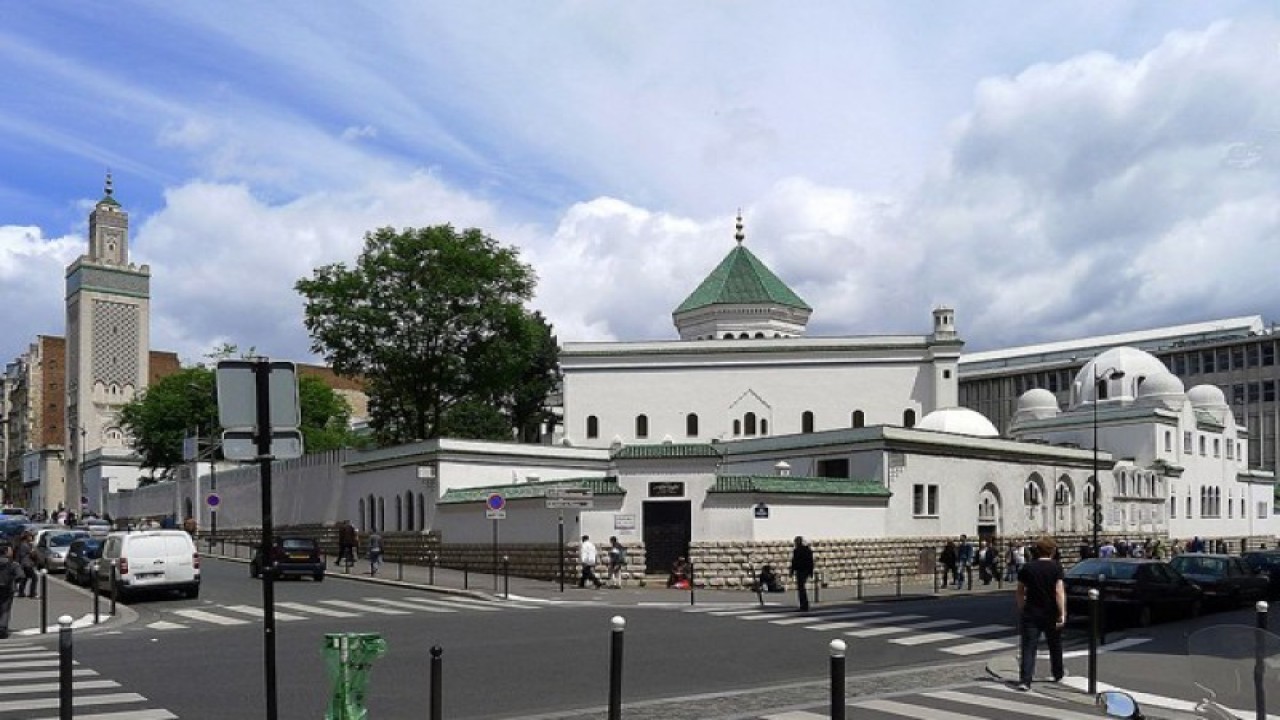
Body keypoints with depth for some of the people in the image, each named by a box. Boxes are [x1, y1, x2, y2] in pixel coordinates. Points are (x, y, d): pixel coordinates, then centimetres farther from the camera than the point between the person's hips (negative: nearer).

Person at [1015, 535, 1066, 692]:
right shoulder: (1056, 568, -7)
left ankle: (1025, 680, -15)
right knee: (1055, 644, 22)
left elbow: (1019, 593, 5)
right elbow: (1059, 592, -16)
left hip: (1031, 613, 0)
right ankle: (1058, 673, 40)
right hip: (1051, 614, 0)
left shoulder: (1027, 568, 0)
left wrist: (1021, 609, 18)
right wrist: (1062, 613, -17)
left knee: (1028, 647, -3)